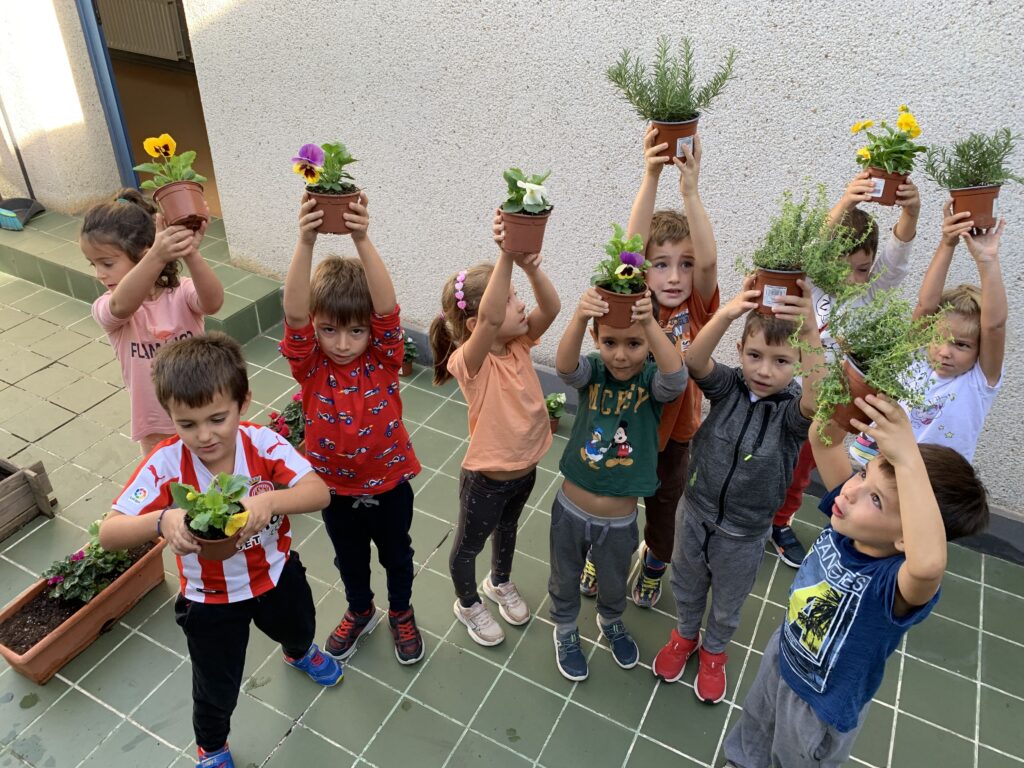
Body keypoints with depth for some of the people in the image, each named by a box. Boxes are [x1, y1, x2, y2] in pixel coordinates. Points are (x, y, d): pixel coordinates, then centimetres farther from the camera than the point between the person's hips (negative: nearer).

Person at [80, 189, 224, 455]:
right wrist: (157, 258, -57)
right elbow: (122, 306, -40)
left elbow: (213, 302, -39)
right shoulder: (105, 309, -15)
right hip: (156, 425, 1)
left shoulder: (182, 292, -15)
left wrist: (190, 255, -57)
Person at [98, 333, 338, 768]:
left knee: (298, 629, 34)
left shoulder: (264, 444, -26)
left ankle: (299, 652, 73)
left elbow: (319, 492, -35)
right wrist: (162, 520, -50)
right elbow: (108, 534, -30)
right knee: (217, 688, 19)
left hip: (277, 576, 2)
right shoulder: (165, 464, -28)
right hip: (210, 601, -1)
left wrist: (272, 500, -55)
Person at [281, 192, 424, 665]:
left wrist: (362, 240, -52)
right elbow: (294, 313, -37)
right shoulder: (310, 366, -18)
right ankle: (361, 612, 55)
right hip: (336, 488, 1)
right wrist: (305, 242, -52)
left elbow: (387, 307, -38)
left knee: (396, 555, 24)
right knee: (350, 559, 26)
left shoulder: (384, 358, -19)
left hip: (389, 483, -1)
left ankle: (401, 613, 52)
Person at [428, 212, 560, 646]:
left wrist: (528, 264, -44)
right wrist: (505, 254, -59)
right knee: (469, 544, 21)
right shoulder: (469, 361, -31)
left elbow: (551, 307, -27)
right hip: (487, 478, -6)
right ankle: (467, 604, 50)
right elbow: (490, 320, -52)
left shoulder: (519, 343, -12)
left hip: (526, 467, 7)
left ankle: (500, 582, 61)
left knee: (508, 528, 33)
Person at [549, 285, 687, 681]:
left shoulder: (652, 380, -17)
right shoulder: (592, 371, -16)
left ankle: (610, 622, 61)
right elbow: (565, 366, -38)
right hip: (571, 510, 0)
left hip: (619, 520, 0)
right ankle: (565, 630, 55)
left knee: (613, 586, 28)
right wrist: (579, 317, -57)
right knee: (565, 581, 25)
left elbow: (676, 377, -40)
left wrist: (649, 323, -56)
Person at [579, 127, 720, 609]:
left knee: (663, 509, 24)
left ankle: (654, 562, 55)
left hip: (673, 433, 1)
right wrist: (651, 177, -46)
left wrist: (690, 189, -44)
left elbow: (708, 260, -34)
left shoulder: (698, 307, -14)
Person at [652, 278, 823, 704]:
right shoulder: (728, 386, -17)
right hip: (695, 512, 2)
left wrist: (810, 332, -59)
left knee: (728, 601, 24)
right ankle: (685, 635, 56)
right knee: (687, 585, 27)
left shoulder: (792, 409, -22)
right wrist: (727, 313, -54)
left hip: (744, 533, -1)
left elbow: (816, 400, -46)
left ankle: (713, 651, 54)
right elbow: (694, 360, -36)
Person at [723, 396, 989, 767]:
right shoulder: (846, 523, -26)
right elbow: (824, 442, -26)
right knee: (753, 733, 36)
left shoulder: (896, 584, -42)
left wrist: (908, 458, -69)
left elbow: (929, 563, -67)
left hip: (823, 705, -5)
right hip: (782, 655, 6)